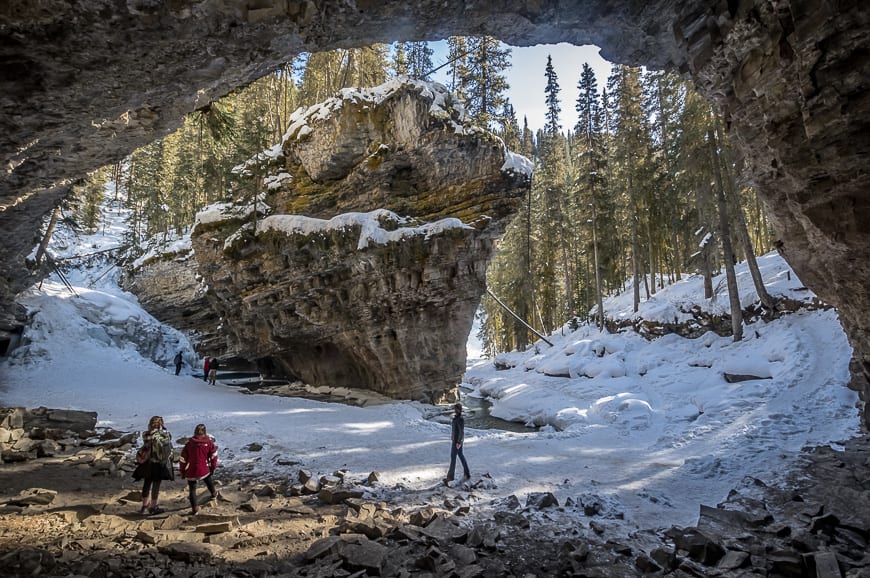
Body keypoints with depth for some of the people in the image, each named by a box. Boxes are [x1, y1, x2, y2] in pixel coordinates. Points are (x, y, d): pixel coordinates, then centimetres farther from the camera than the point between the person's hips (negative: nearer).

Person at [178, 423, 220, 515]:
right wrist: (213, 467, 16)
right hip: (204, 470, 1)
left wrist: (182, 471, 13)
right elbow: (213, 456, 2)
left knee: (192, 489, 12)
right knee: (208, 480, 31)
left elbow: (183, 458, 3)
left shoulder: (189, 443, -2)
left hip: (191, 472, -1)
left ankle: (195, 508, 9)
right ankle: (214, 494, 49)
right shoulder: (209, 442, -4)